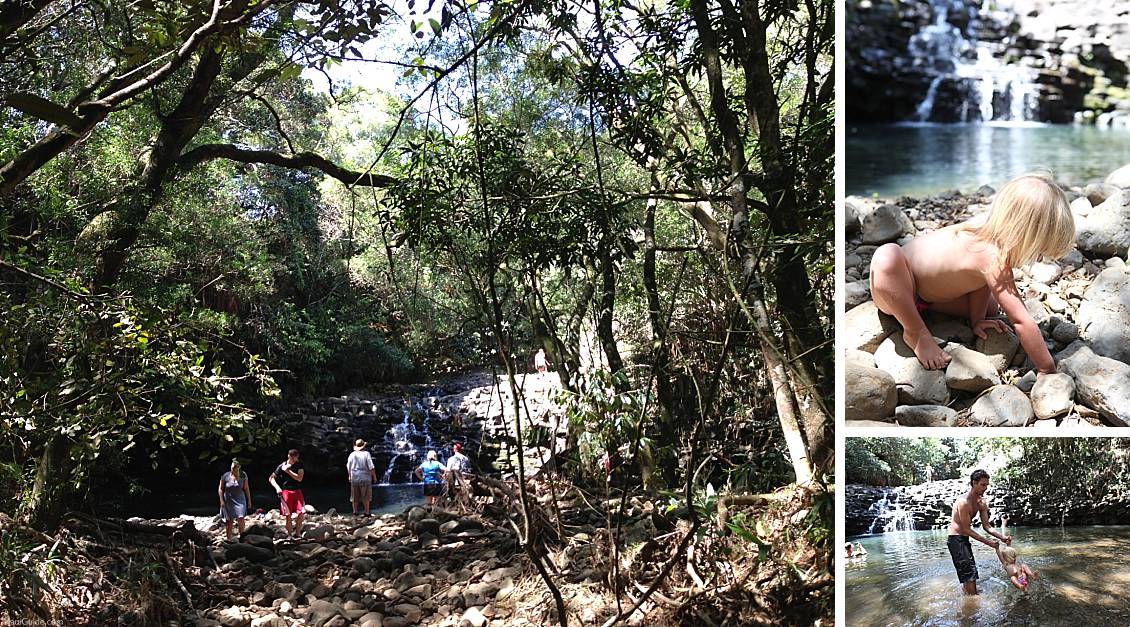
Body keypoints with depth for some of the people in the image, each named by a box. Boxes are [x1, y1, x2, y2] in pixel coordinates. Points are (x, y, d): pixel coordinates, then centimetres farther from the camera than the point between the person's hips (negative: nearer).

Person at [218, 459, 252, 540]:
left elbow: (246, 488, 5)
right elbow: (220, 489, 1)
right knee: (229, 521, 4)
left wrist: (249, 500, 6)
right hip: (228, 501, 0)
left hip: (240, 500, 0)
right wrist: (221, 500, -6)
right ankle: (228, 539, 14)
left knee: (241, 518, -12)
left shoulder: (243, 476, -3)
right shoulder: (225, 476, -6)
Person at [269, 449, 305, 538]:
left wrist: (288, 471, -13)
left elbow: (299, 478, -9)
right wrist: (277, 487, -14)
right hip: (286, 491, -2)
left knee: (301, 512, -8)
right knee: (287, 514, -4)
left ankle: (297, 533, 7)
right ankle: (289, 534, 7)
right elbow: (271, 478, 1)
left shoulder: (299, 465, 4)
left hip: (297, 491, 2)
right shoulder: (282, 466, -3)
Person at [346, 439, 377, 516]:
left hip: (354, 478, 3)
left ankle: (355, 512, 17)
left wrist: (349, 476, 24)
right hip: (365, 478, -3)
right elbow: (371, 467, -12)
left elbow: (348, 467, 10)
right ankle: (366, 512, 5)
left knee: (355, 497, 12)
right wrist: (374, 477, -3)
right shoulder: (366, 454, -10)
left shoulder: (352, 454, 0)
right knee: (366, 497, 5)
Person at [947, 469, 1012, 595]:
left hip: (964, 539, 10)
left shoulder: (981, 503, 4)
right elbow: (966, 529, -22)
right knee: (969, 574, -12)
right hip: (956, 539, -10)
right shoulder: (963, 502, -24)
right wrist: (988, 542, -21)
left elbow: (986, 526, 8)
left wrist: (1002, 537, -8)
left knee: (970, 574, 17)